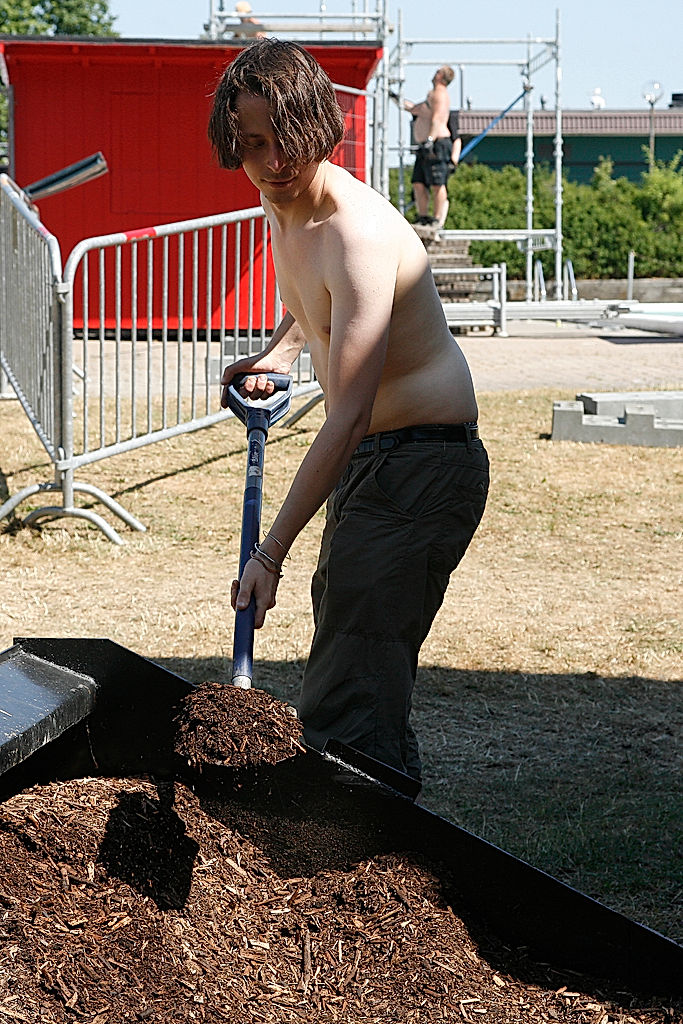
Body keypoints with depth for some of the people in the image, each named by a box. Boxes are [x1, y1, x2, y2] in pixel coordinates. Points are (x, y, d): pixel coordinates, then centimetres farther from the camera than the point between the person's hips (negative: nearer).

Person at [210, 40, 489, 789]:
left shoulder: (359, 233, -26)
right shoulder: (281, 204, 4)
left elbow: (348, 416, -31)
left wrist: (271, 553, -32)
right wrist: (280, 349, 9)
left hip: (423, 466, -10)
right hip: (369, 459, 10)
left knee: (345, 705, -18)